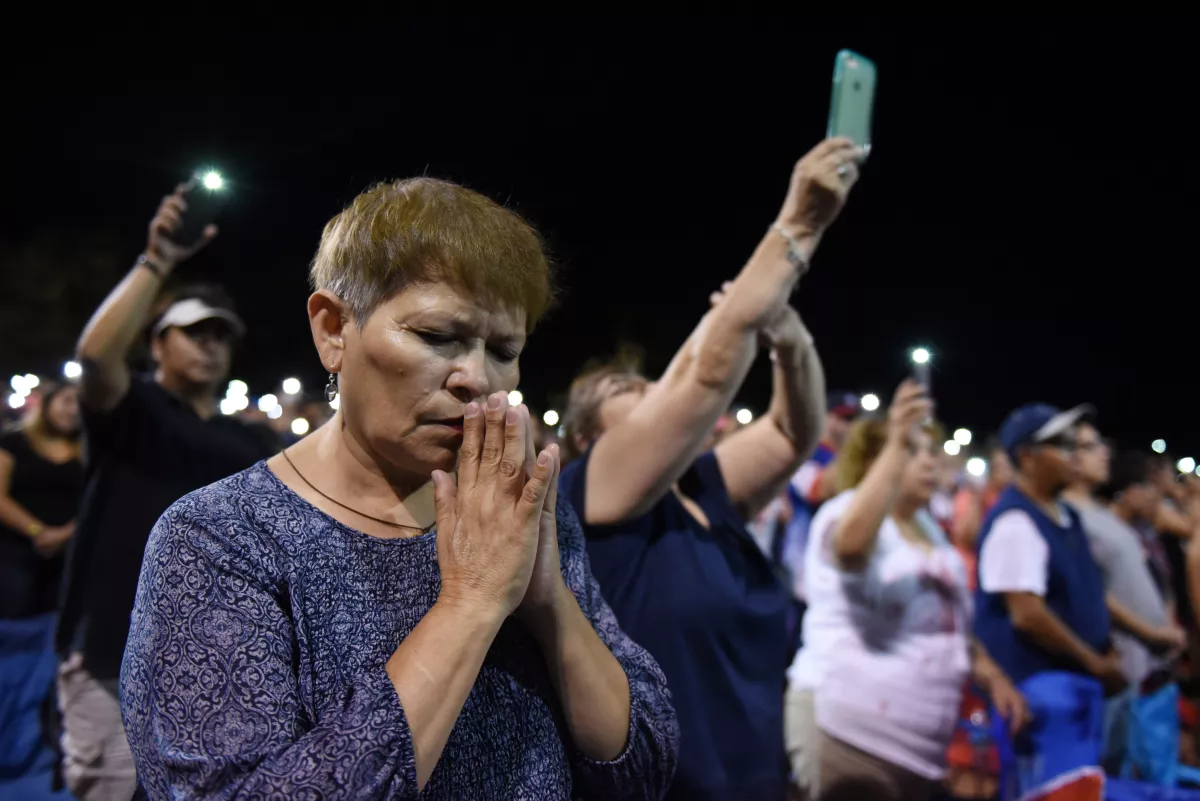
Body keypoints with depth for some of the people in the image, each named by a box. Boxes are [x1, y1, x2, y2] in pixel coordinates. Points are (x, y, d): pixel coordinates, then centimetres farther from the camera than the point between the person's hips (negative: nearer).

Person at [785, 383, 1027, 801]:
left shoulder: (930, 528, 17)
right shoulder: (845, 511, -9)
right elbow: (851, 541, -35)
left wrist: (992, 676, 10)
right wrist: (897, 443, -39)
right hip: (848, 727, -8)